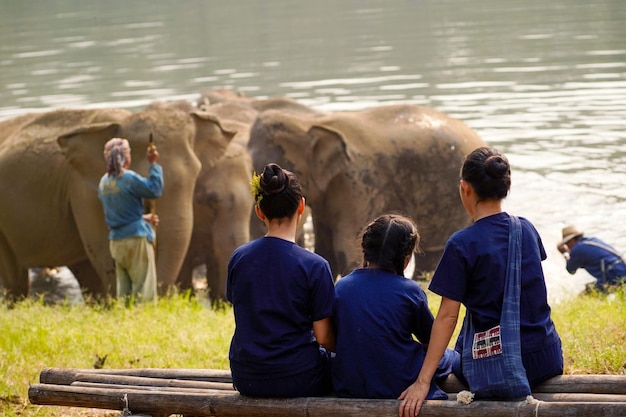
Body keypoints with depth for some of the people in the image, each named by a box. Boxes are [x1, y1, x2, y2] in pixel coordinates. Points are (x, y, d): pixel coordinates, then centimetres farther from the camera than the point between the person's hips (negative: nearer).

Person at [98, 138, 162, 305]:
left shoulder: (104, 182, 10)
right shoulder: (129, 178, -13)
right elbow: (155, 190, -10)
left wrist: (144, 218, 21)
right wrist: (153, 164, -3)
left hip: (116, 241, 7)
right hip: (136, 238, -7)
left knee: (124, 289, 9)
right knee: (144, 287, -5)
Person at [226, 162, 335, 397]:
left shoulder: (238, 258, -3)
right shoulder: (314, 266, -16)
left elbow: (245, 316, 9)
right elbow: (324, 338, -12)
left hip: (246, 380, 5)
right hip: (298, 381, -5)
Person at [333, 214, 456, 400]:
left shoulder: (341, 286, -1)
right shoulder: (409, 290, -11)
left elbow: (333, 341, 10)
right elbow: (431, 342, 3)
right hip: (399, 387, -5)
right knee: (451, 357, 22)